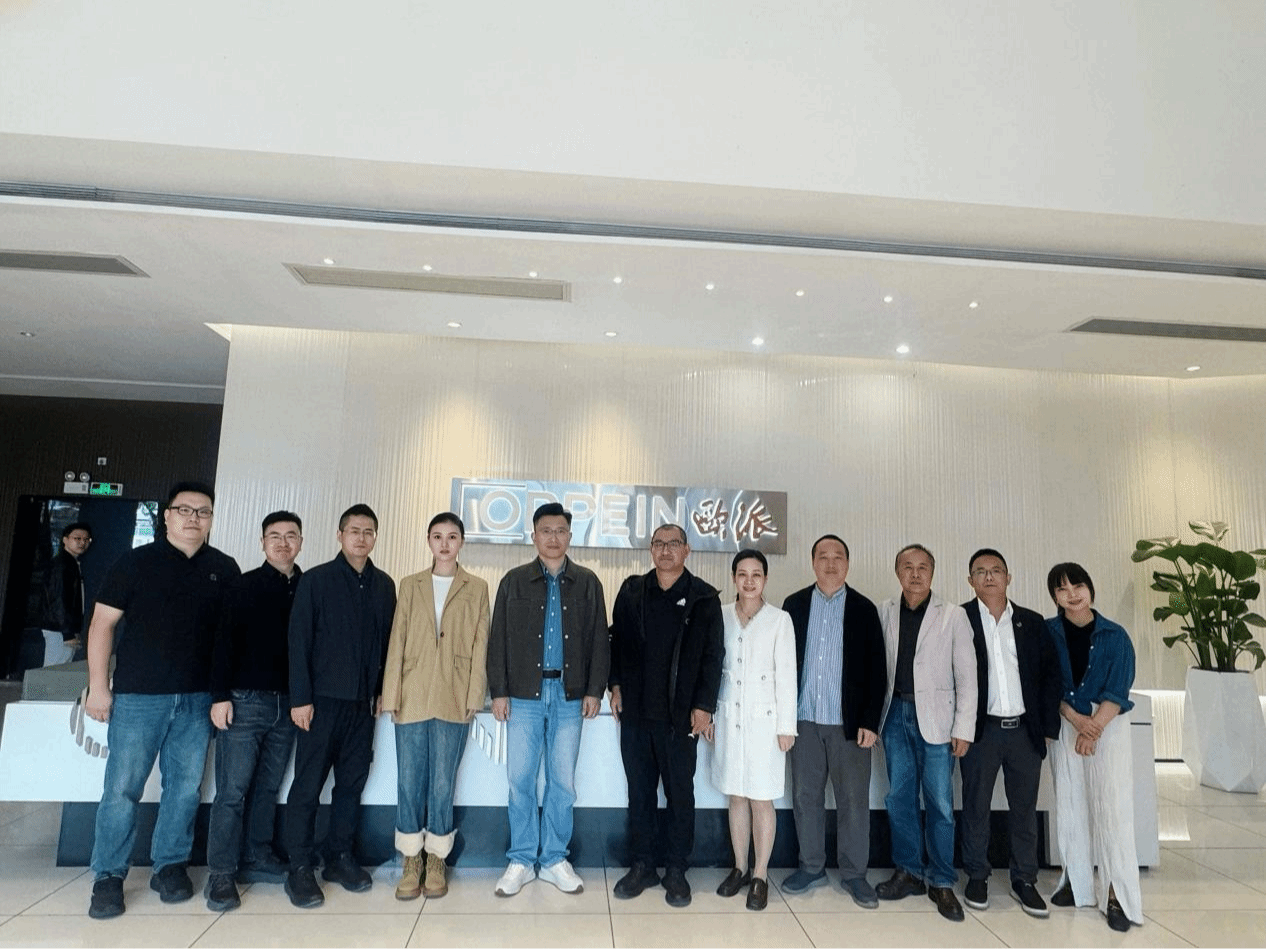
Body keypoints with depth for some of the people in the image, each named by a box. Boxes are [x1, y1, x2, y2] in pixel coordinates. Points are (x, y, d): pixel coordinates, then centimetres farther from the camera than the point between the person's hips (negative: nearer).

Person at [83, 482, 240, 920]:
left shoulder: (224, 568, 5)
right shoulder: (135, 562, -1)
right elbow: (102, 623, -1)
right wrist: (98, 686, -5)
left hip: (198, 699, 2)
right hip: (138, 695, -2)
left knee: (186, 786, 9)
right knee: (122, 788, 2)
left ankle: (170, 865, 24)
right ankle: (108, 876, 18)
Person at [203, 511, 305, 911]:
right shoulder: (244, 586, -1)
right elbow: (224, 641, -5)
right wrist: (220, 695, -12)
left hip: (287, 704, 3)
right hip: (245, 699, -3)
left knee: (268, 787, 11)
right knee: (232, 789, 0)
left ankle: (257, 860, 23)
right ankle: (222, 874, 8)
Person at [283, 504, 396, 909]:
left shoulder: (384, 585, 7)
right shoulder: (316, 580, -4)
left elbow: (387, 640, 10)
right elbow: (299, 641, -7)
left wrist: (383, 688, 6)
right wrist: (300, 697, -10)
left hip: (363, 701, 4)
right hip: (323, 698, -4)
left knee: (352, 781, 10)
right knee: (308, 784, 3)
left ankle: (340, 857, 23)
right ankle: (300, 868, 15)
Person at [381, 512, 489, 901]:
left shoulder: (477, 589, 5)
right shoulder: (410, 586, 10)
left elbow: (480, 646, 2)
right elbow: (397, 642, 6)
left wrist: (474, 698, -4)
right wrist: (392, 696, 0)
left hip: (453, 700, -1)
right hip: (412, 697, 2)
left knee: (443, 784, 3)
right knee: (409, 782, 6)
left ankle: (436, 862, 20)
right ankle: (411, 863, 21)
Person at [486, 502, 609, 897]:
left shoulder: (587, 583, 5)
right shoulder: (514, 581, 3)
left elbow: (599, 640, 5)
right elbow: (498, 639, 3)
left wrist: (595, 690, -1)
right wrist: (499, 691, -3)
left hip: (570, 695, 1)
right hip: (524, 694, 0)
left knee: (563, 781, 7)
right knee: (520, 779, 4)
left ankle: (554, 859, 23)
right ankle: (521, 861, 20)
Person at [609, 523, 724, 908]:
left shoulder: (704, 597, -2)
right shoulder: (632, 591, 6)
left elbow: (713, 656, -3)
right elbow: (616, 639, 10)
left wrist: (704, 705, -7)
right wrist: (616, 685, 2)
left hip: (680, 714, -2)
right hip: (636, 711, 2)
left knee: (680, 793, 8)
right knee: (639, 791, 12)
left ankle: (676, 870, 23)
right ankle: (642, 865, 26)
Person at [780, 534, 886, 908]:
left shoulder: (864, 609, -1)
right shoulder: (794, 605, 3)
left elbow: (877, 671, -2)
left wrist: (870, 722, -7)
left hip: (851, 722, -1)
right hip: (804, 719, 2)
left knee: (853, 800, 7)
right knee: (805, 796, 11)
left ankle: (853, 873, 24)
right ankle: (812, 867, 27)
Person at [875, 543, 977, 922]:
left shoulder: (953, 616, -2)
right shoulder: (885, 612, 4)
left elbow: (966, 677, -2)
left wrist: (963, 729, -6)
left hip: (935, 717, -2)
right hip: (896, 714, 3)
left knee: (940, 803, 2)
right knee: (899, 798, 10)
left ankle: (941, 882, 18)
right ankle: (908, 872, 26)